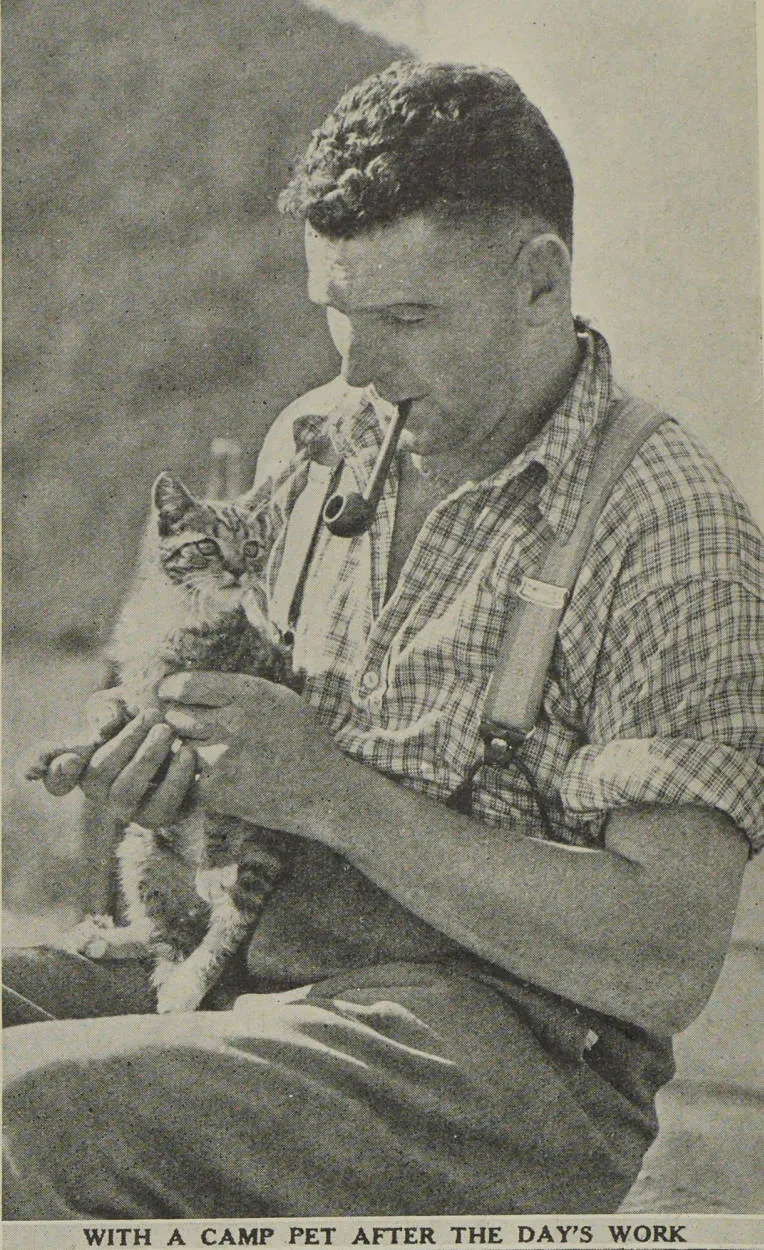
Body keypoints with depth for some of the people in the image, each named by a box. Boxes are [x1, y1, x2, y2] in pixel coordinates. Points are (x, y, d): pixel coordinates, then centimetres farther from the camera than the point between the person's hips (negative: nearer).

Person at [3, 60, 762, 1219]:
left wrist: (335, 797, -18)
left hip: (511, 1047, -7)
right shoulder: (314, 445, 12)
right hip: (254, 965, 7)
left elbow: (666, 964, -16)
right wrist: (163, 767, -1)